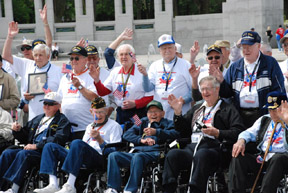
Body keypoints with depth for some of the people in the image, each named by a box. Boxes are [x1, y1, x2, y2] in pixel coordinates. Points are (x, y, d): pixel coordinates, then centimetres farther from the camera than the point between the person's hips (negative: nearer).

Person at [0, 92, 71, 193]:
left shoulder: (62, 120, 5)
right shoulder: (38, 119, 28)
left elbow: (58, 139, -13)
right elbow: (25, 138, 30)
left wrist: (37, 146, -17)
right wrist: (18, 130, 7)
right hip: (31, 150, 7)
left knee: (23, 154, -32)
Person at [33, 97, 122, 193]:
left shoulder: (114, 126, 10)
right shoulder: (90, 126, 32)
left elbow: (114, 151, -3)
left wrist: (99, 138, -14)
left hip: (99, 159, -8)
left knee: (77, 143, -36)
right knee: (50, 146, -2)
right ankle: (53, 185, -22)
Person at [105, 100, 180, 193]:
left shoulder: (167, 123, 22)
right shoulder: (143, 122, 32)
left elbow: (175, 134, -2)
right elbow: (126, 134, 17)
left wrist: (156, 132, -14)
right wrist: (141, 140, -1)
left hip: (154, 153, -5)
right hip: (137, 151, 5)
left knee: (138, 156, -38)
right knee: (113, 156, -18)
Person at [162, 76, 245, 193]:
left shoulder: (228, 109, 13)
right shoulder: (196, 108, 32)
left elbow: (238, 132, -1)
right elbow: (183, 131, 28)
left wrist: (217, 133, -13)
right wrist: (178, 112, 16)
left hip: (212, 148, -5)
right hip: (192, 147, 5)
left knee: (201, 154, -40)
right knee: (172, 154, -27)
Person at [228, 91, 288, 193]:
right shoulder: (264, 119, 24)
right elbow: (250, 133, 19)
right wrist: (241, 140, -5)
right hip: (261, 159, 5)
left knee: (278, 158, -40)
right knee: (237, 157, -18)